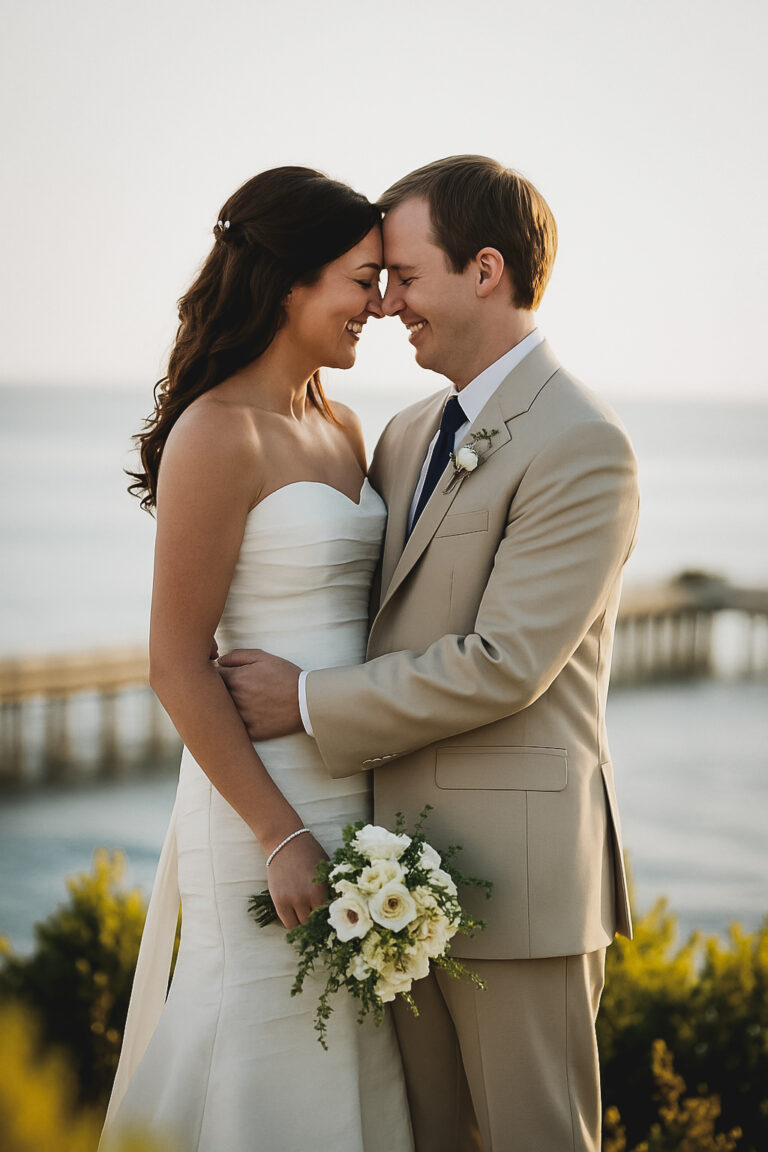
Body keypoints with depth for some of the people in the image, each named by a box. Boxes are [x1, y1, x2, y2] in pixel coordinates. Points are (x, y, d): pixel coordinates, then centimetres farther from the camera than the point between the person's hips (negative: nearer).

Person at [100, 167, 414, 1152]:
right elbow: (176, 665, -15)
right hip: (267, 793, -8)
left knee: (355, 1067, 15)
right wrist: (281, 836, -17)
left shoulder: (341, 428, 10)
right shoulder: (218, 436, -14)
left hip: (360, 790, 8)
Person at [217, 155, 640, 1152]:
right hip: (405, 860, 8)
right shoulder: (407, 437, 13)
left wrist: (308, 702, -13)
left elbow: (505, 662, -20)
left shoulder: (582, 447, -14)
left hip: (516, 869, -8)